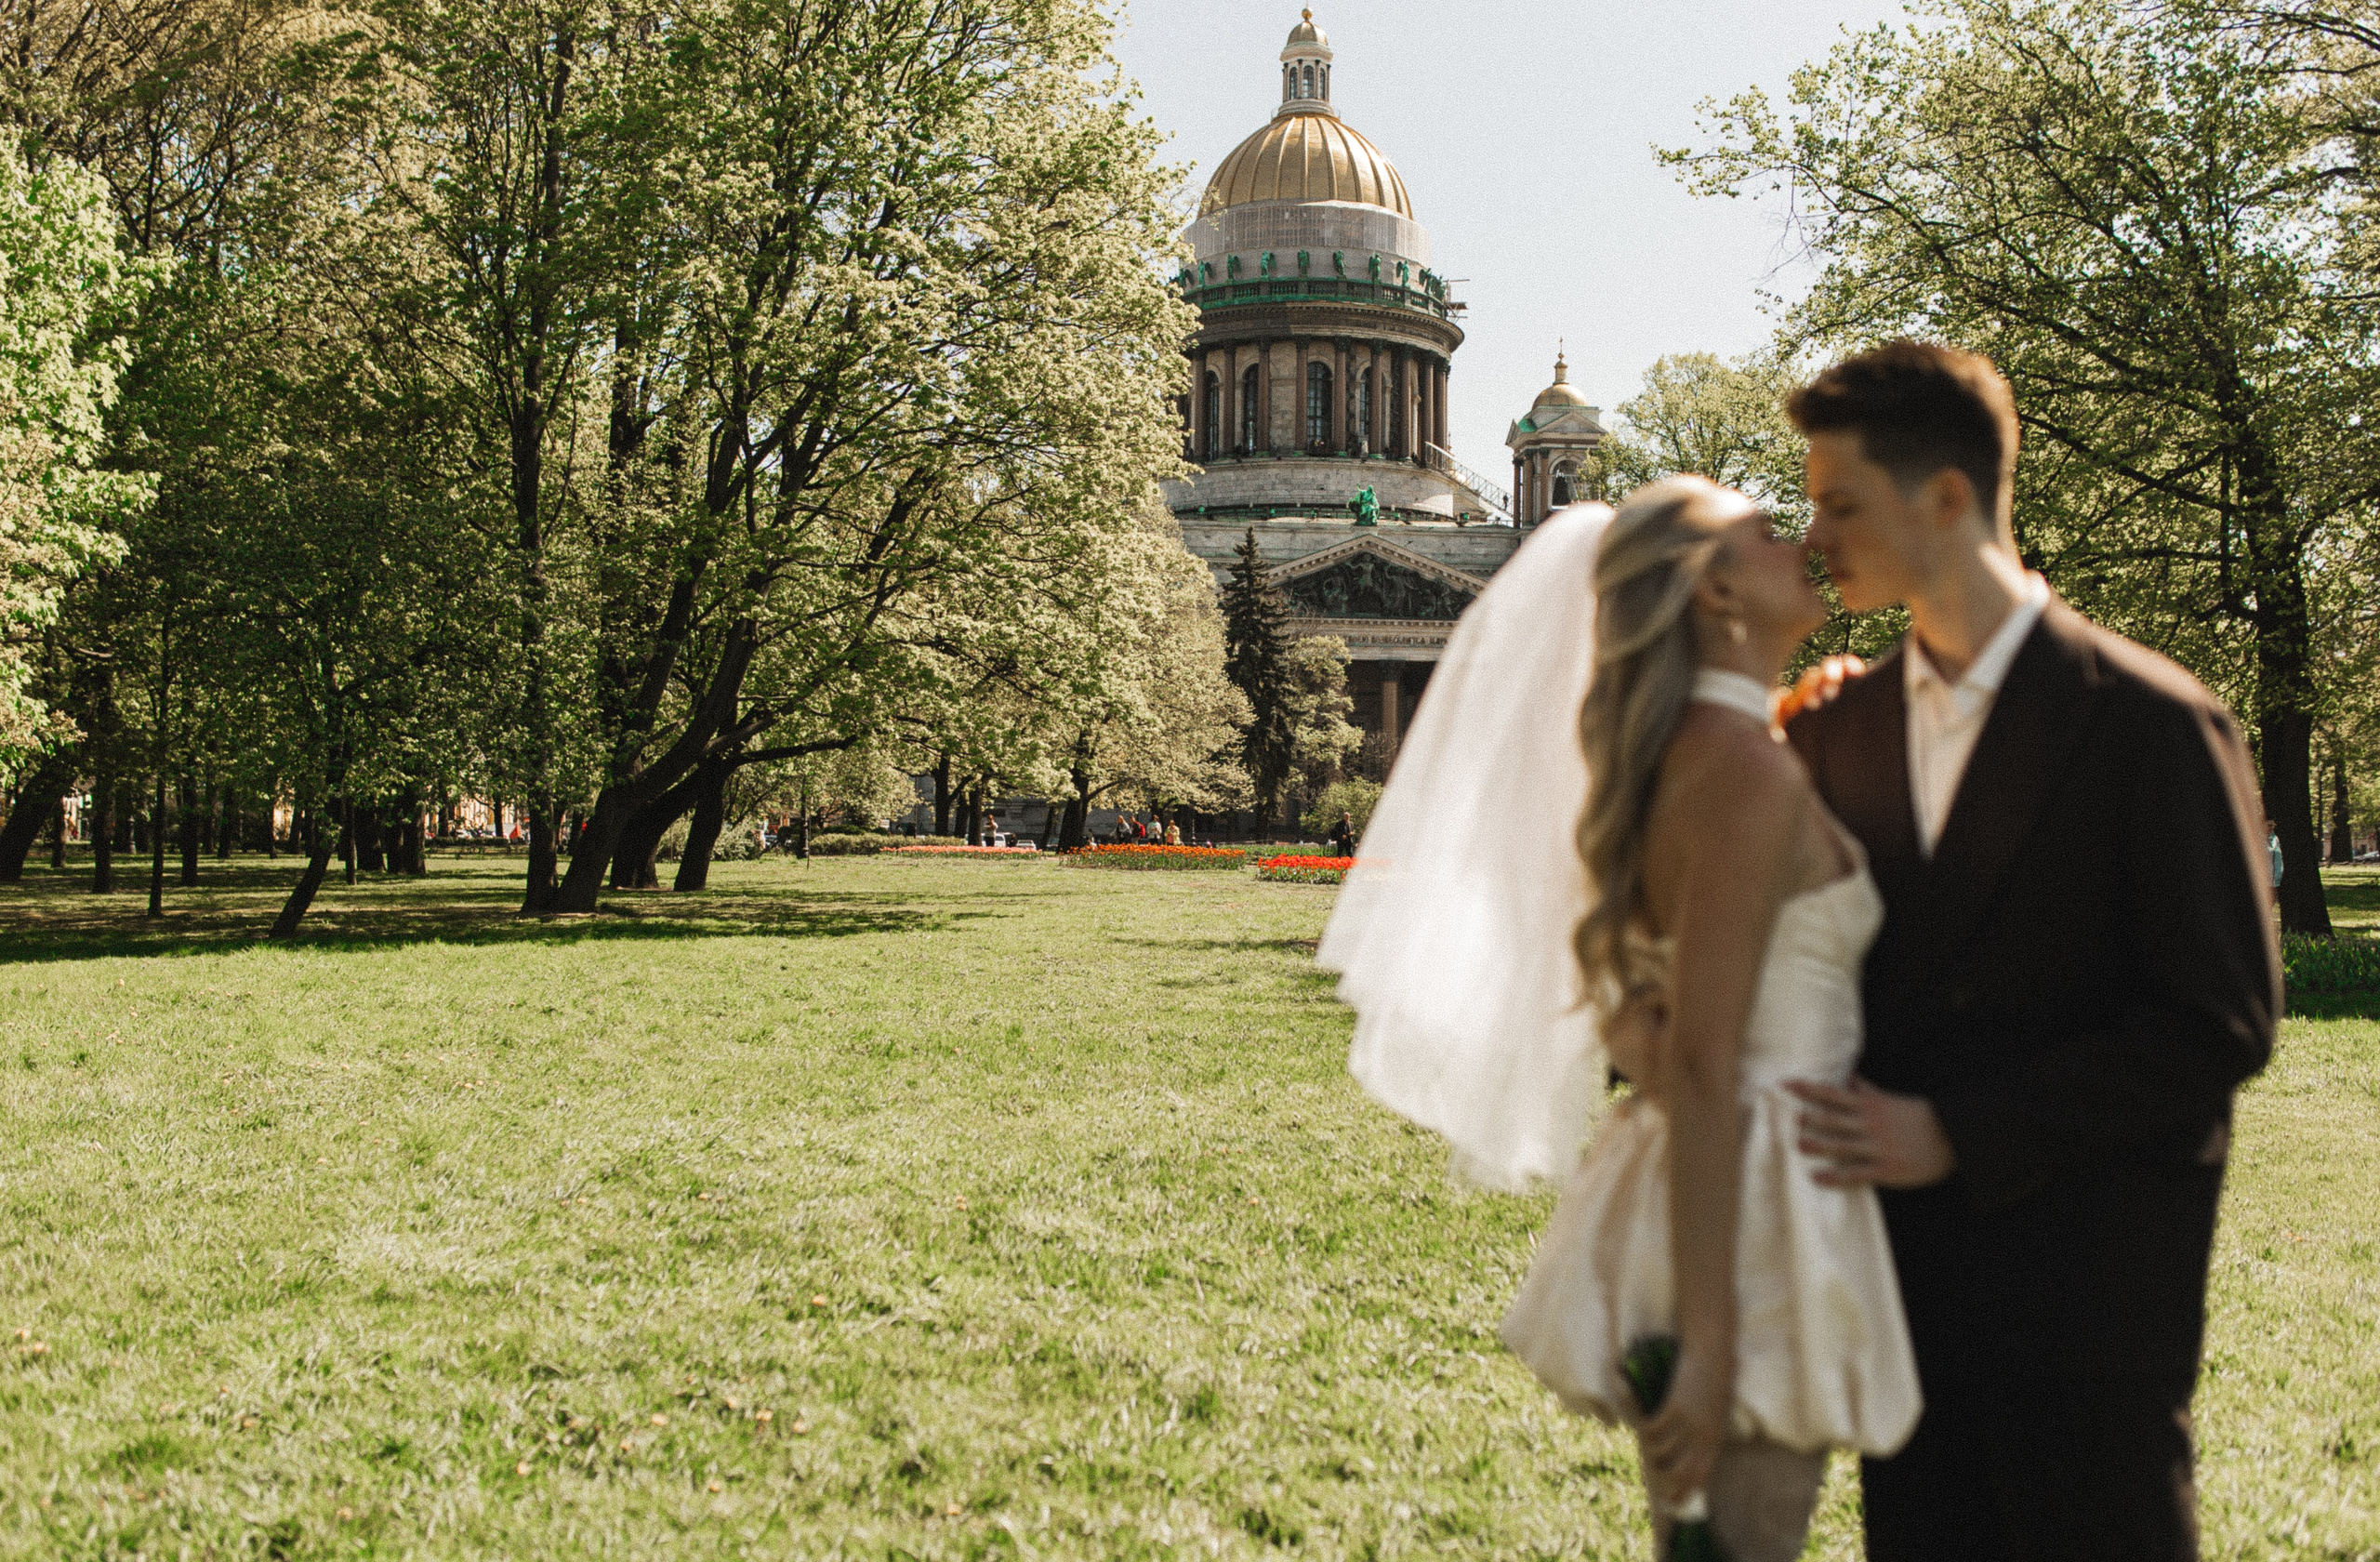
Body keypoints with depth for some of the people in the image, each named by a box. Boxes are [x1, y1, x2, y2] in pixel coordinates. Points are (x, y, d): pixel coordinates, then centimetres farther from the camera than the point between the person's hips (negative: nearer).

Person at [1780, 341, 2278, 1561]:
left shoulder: (2150, 724, -10)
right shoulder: (1839, 727, 8)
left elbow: (2220, 1025, -13)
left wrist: (1958, 1134, -17)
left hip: (2081, 1279, -5)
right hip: (1900, 1264, 5)